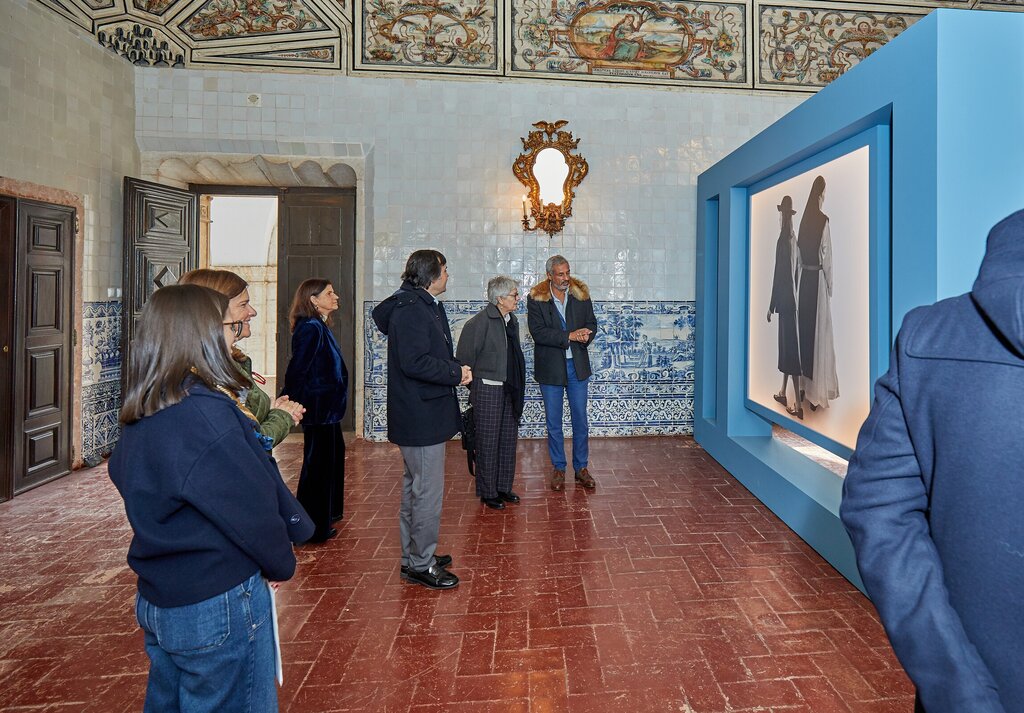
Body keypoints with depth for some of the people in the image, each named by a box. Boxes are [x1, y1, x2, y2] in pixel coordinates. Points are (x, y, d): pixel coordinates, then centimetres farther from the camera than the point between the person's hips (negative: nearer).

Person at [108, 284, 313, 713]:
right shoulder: (206, 413, -26)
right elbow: (252, 507, -21)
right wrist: (282, 564, -3)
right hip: (218, 608, -8)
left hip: (156, 600, 9)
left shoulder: (140, 416, 2)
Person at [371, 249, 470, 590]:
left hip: (423, 413, 11)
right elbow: (414, 362, -26)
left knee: (415, 487, 19)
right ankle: (421, 565, 12)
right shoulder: (410, 309, -18)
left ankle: (414, 556, 33)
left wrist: (454, 368, -1)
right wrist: (457, 373, -17)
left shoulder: (424, 305, 14)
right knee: (428, 491, -2)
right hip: (422, 416, -11)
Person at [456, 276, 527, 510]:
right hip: (487, 389, -7)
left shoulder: (512, 320, 9)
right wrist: (473, 384, -4)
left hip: (510, 389, 8)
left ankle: (504, 487, 29)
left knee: (509, 439, 14)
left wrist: (517, 387, 14)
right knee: (488, 442, 3)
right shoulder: (480, 322, -15)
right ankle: (488, 492, 17)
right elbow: (465, 356, -12)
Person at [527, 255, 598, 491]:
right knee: (553, 422, 8)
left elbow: (592, 323, 5)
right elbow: (538, 332, -16)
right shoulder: (536, 298, -7)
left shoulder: (581, 294, 2)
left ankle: (581, 467, 22)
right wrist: (569, 336, -22)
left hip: (577, 365, 2)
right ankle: (558, 468, 22)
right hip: (550, 367, -2)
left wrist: (584, 336, -18)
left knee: (580, 419, 8)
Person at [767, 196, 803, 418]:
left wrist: (771, 306, -11)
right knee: (787, 346, 17)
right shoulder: (793, 239, 11)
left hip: (786, 300, -9)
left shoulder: (783, 241, -16)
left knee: (790, 347, -8)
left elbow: (778, 275, -16)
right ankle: (783, 391, 29)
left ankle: (798, 403, -6)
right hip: (790, 299, 9)